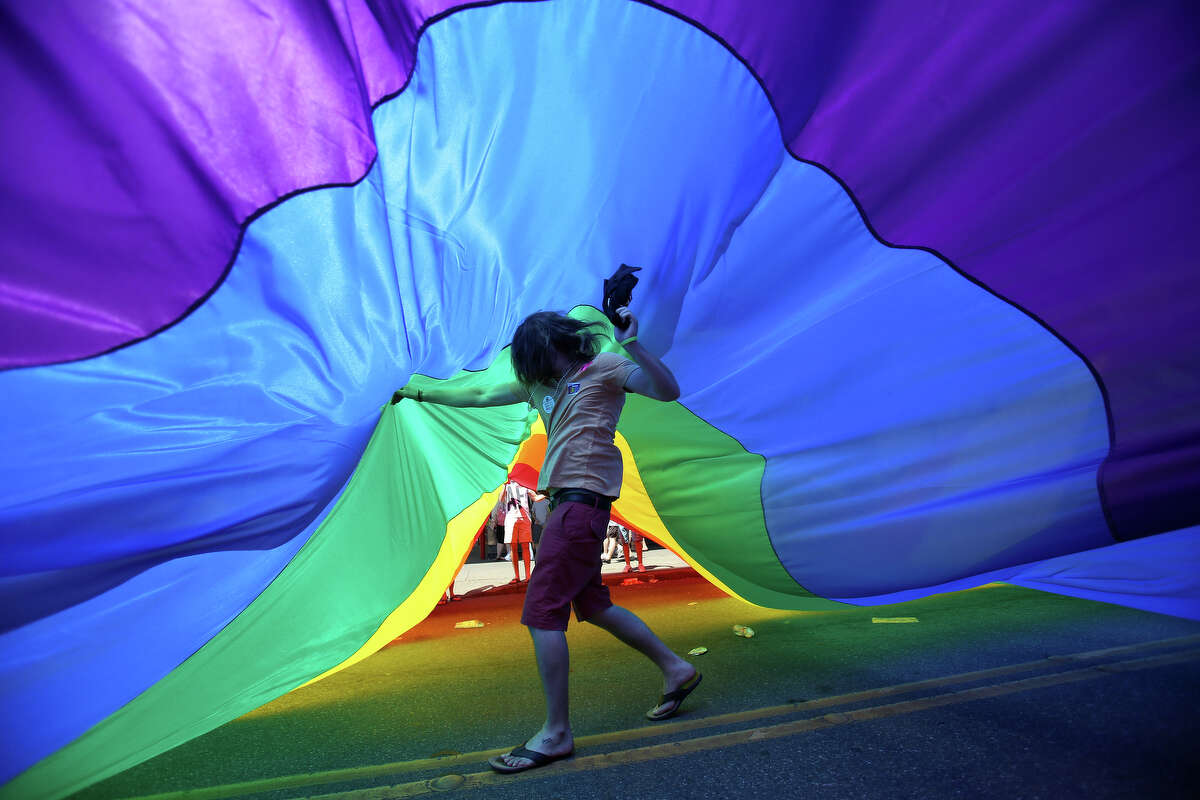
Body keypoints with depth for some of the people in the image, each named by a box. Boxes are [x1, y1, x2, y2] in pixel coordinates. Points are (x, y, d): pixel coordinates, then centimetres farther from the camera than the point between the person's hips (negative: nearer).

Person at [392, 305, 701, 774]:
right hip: (566, 502, 9)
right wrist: (422, 393, 29)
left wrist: (631, 344, -25)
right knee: (592, 605, 15)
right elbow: (481, 396, 25)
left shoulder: (604, 368, -2)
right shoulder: (542, 383, 19)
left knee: (543, 612, -7)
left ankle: (556, 733, 7)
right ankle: (675, 670, 29)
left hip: (583, 498, -9)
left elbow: (668, 391, -14)